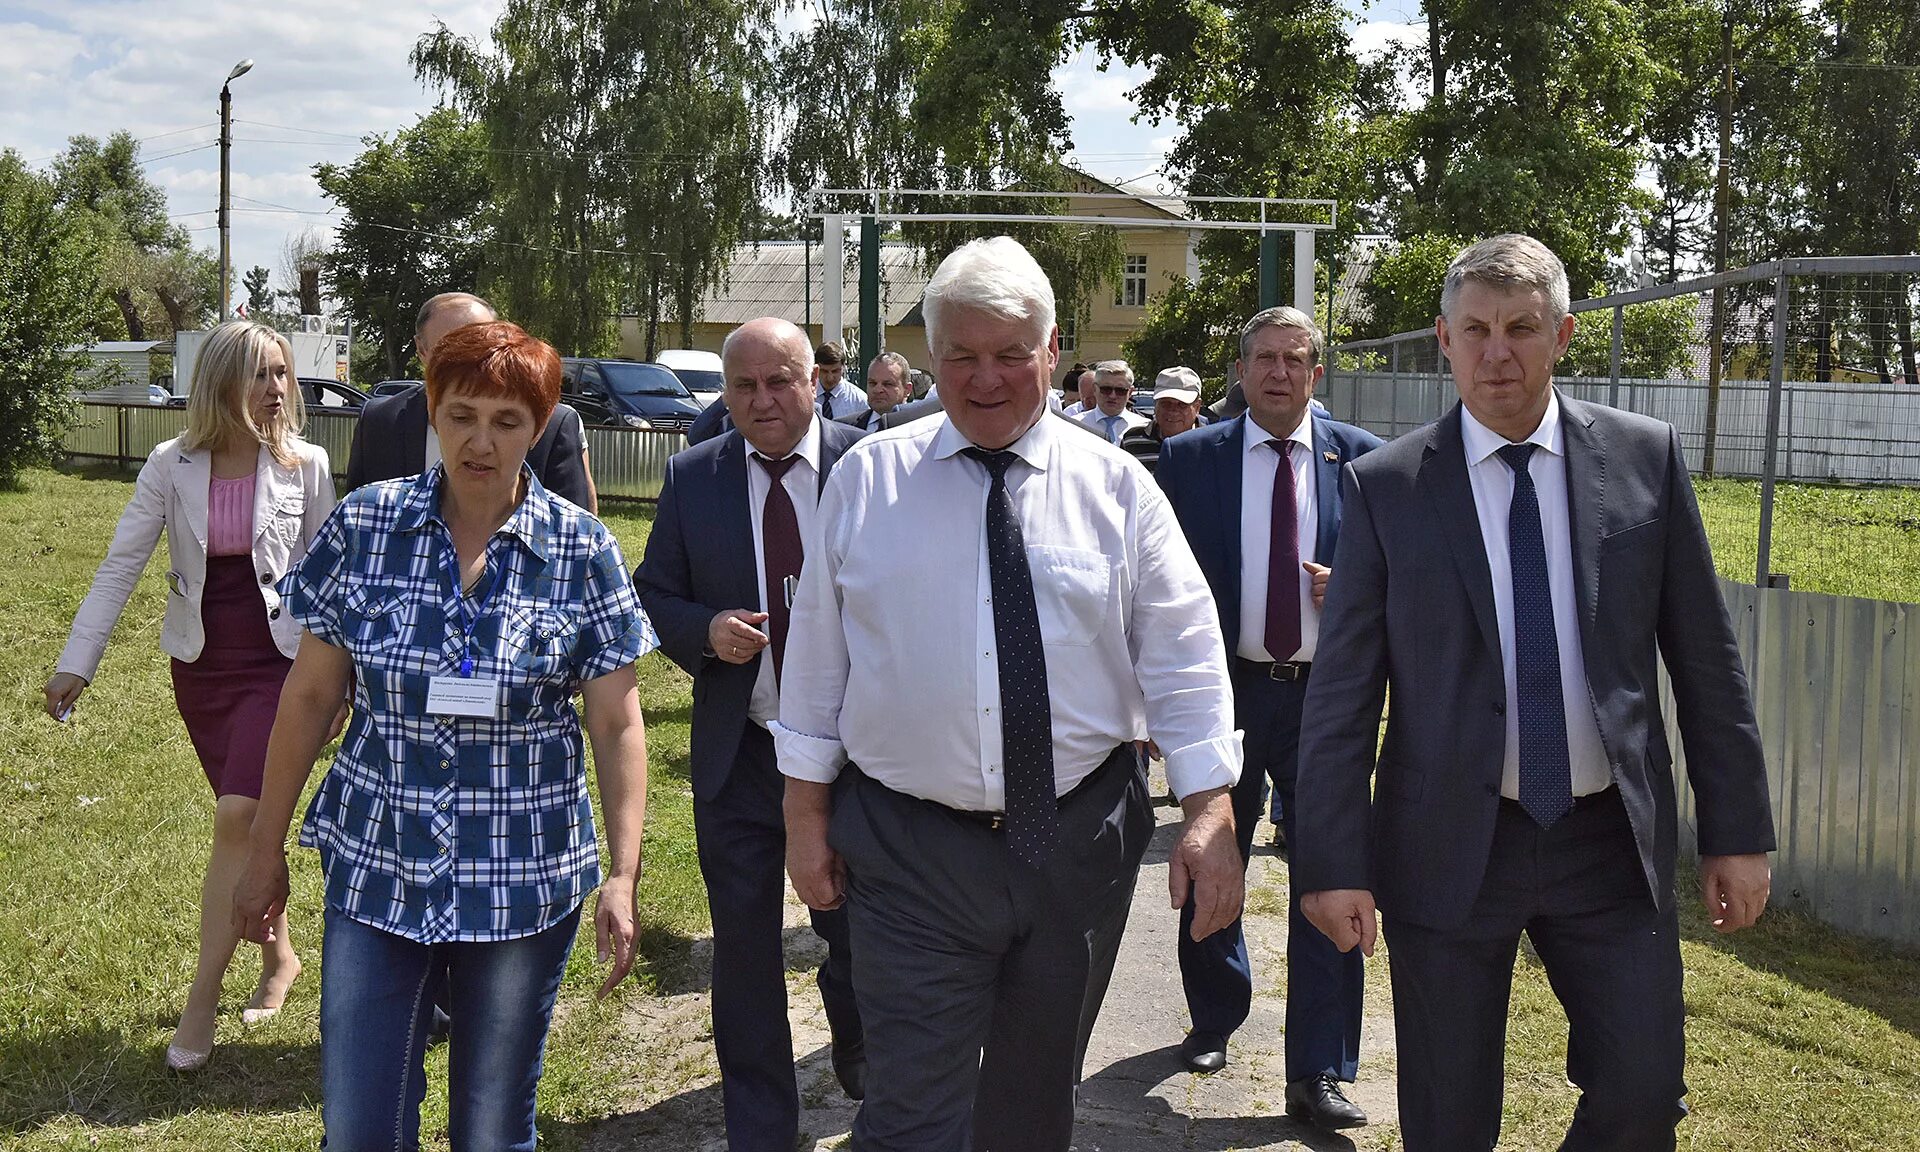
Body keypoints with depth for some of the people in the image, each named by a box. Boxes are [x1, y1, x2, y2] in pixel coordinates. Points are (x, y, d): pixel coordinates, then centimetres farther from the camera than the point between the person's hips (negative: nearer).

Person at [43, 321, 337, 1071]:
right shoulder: (172, 466, -5)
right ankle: (278, 957, 33)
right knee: (246, 821, 12)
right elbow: (121, 566, -3)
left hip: (276, 662, -2)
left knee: (237, 817, -15)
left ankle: (202, 999, -5)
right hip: (200, 665, 2)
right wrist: (76, 663, -7)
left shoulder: (305, 466, -7)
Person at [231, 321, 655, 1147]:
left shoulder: (581, 550, -5)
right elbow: (309, 697, 3)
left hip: (525, 883, 0)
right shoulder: (363, 526, -3)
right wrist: (265, 852, 6)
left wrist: (623, 874, -7)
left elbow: (616, 724, -2)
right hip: (377, 869, 1)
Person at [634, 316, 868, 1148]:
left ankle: (854, 1040, 47)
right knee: (744, 947, 9)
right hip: (738, 752, 2)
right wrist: (705, 632, -13)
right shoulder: (692, 478, 1)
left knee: (856, 931, 11)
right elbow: (655, 596, 6)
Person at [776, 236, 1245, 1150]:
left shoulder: (1115, 486, 1)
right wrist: (807, 811, 4)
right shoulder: (867, 479, 0)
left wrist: (1210, 815, -8)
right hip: (910, 850, -1)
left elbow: (1184, 655, -1)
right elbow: (817, 654, 4)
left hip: (1079, 840, 2)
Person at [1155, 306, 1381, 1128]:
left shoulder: (1363, 460, 0)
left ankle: (1319, 1076, 9)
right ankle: (1215, 1020, 38)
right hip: (1223, 691, 1)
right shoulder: (1189, 459, -1)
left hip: (1325, 695, 0)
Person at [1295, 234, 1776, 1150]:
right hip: (1451, 847, -1)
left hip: (1611, 843, 1)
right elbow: (1343, 690, -4)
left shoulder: (1644, 456, 1)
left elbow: (1704, 658, 5)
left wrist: (1737, 831, 3)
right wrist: (1333, 863, -8)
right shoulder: (1384, 485, -3)